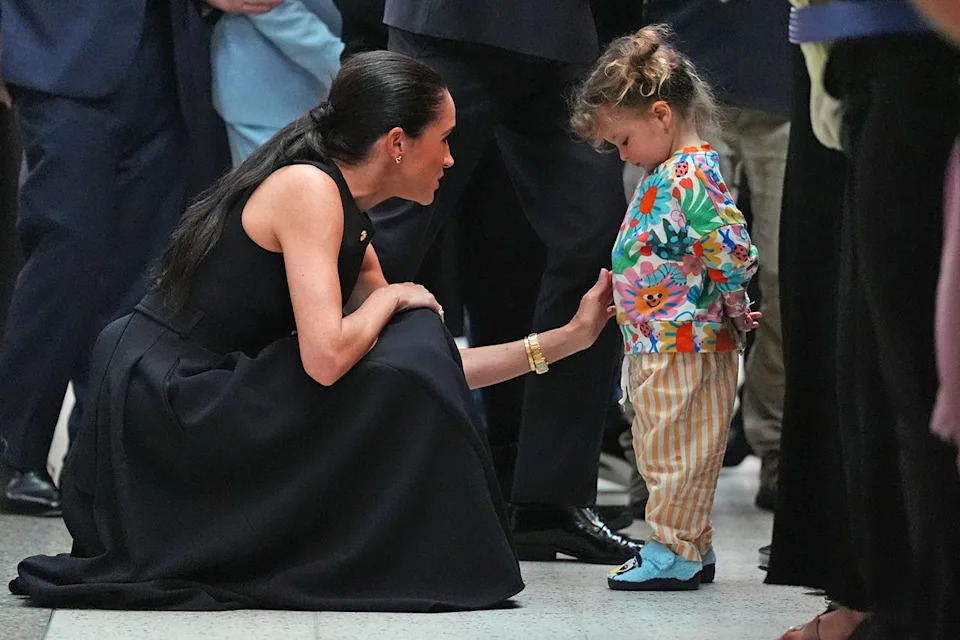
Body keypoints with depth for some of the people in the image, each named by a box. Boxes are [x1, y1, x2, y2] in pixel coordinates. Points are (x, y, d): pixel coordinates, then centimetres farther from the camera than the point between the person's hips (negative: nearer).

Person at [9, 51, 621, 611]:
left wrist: (565, 339, 18)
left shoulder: (353, 233, 15)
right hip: (158, 408, -10)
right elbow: (325, 358, -25)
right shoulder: (308, 188, -14)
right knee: (409, 337, -15)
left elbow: (436, 372, 18)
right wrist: (391, 299, -6)